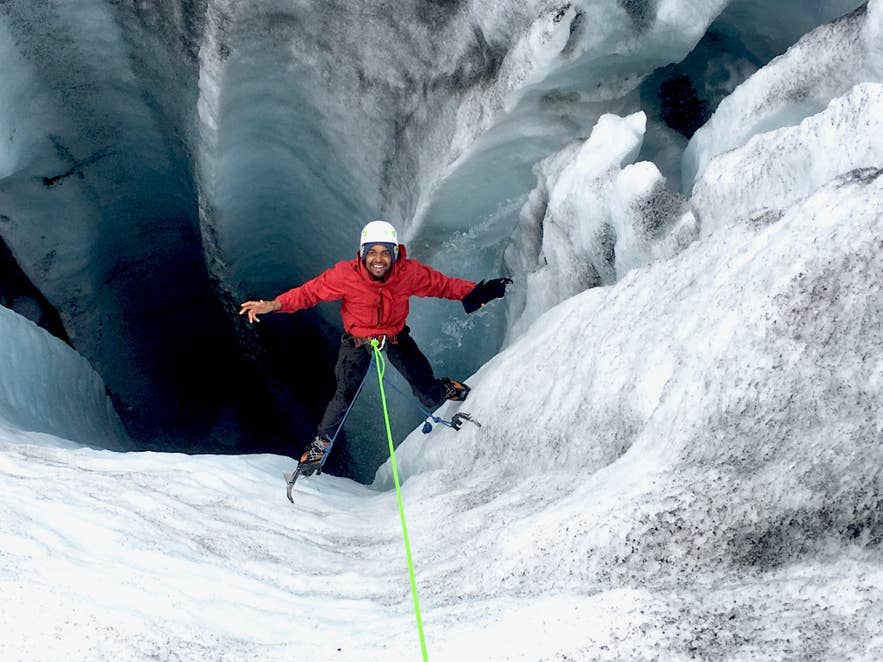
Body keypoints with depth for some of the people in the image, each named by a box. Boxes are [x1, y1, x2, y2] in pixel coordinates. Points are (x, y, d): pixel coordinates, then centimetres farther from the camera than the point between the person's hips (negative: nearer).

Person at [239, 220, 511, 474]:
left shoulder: (409, 272, -25)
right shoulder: (345, 275, -29)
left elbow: (441, 283, -9)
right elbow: (310, 291, -21)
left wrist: (474, 292, -13)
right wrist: (273, 305, -33)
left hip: (396, 338, 2)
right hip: (358, 341, -1)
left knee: (430, 396, 5)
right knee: (346, 395, -13)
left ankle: (447, 390, 42)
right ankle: (322, 442, 11)